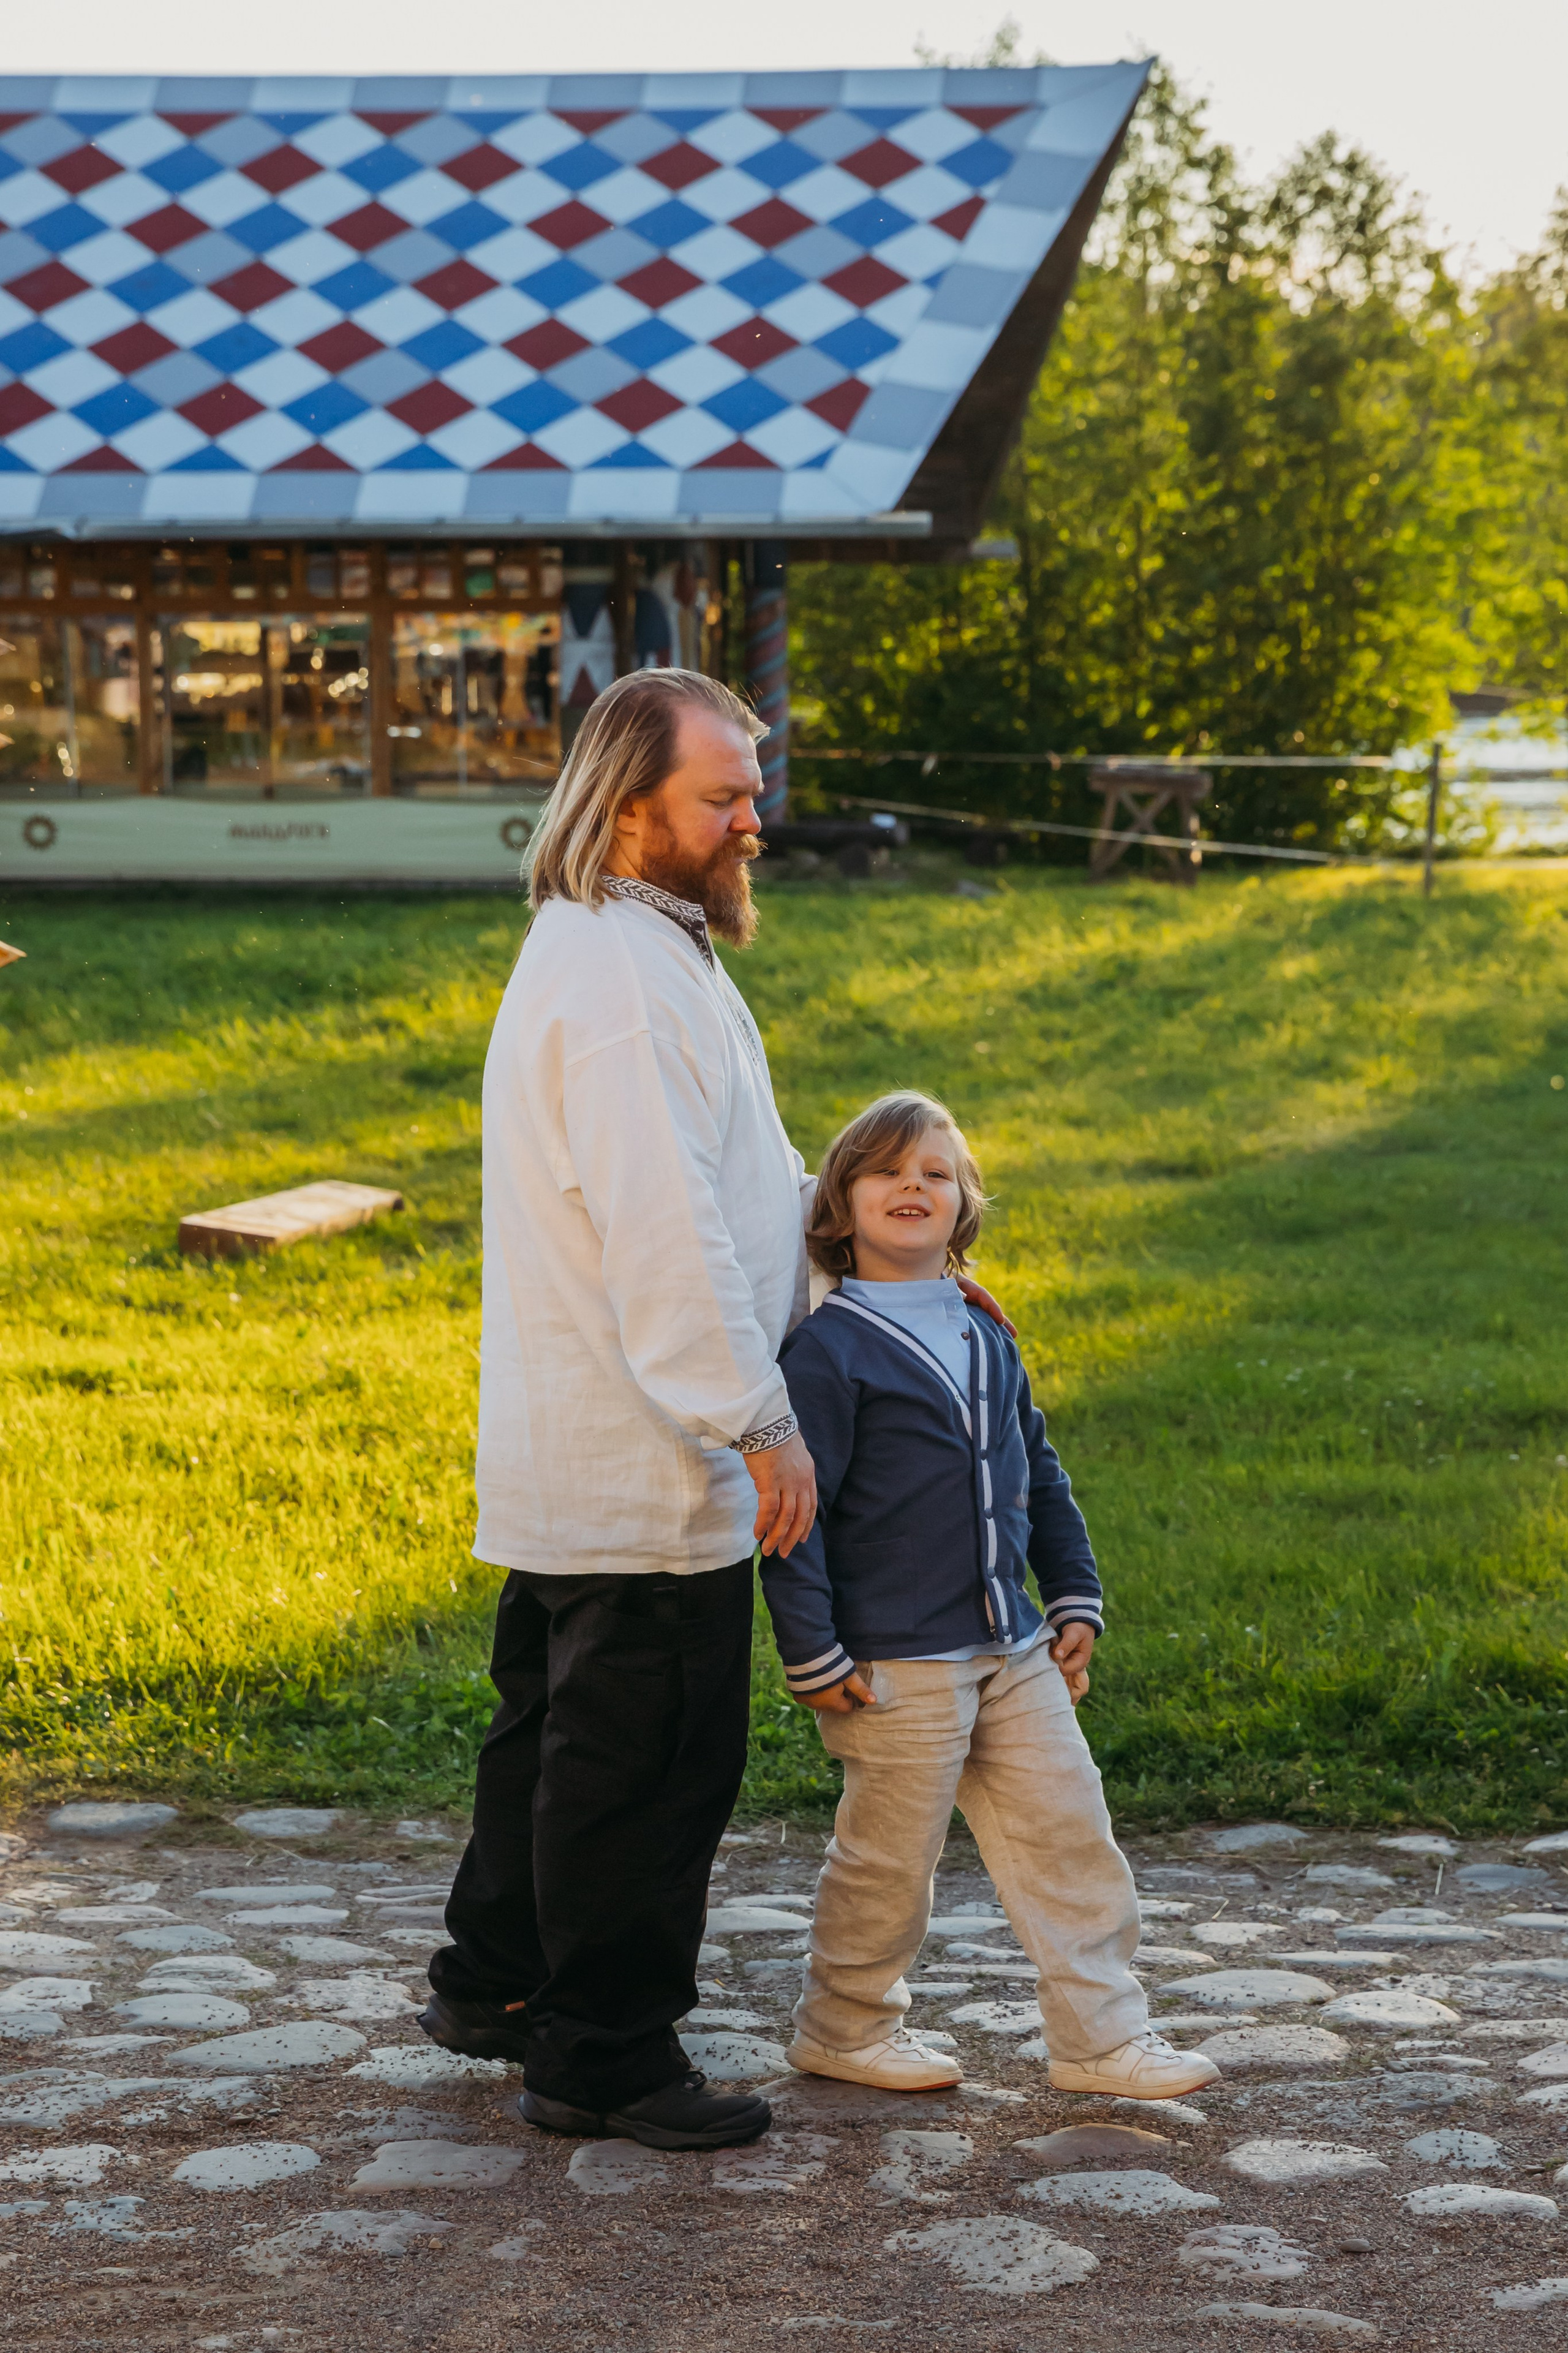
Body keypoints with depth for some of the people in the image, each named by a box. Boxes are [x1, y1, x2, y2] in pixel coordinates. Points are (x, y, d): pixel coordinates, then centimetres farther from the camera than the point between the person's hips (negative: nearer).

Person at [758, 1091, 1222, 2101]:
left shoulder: (988, 1342, 12)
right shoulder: (828, 1351, -11)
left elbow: (1040, 1476, 20)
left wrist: (1075, 1600, 15)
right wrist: (812, 1655, -14)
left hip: (1012, 1649, 7)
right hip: (895, 1664, -7)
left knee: (1069, 1832, 6)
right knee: (889, 1856, 3)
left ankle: (1103, 2034, 15)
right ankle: (845, 2026, 23)